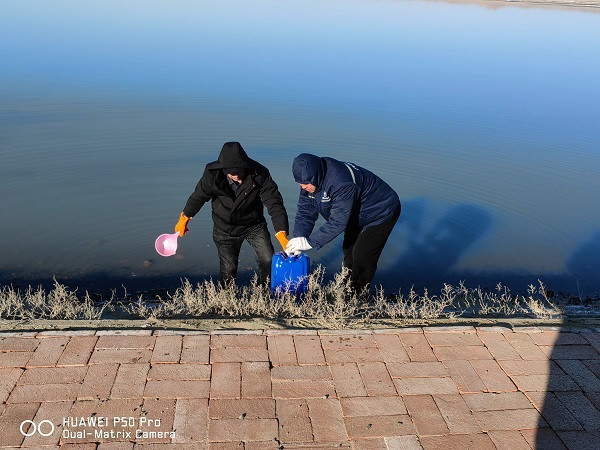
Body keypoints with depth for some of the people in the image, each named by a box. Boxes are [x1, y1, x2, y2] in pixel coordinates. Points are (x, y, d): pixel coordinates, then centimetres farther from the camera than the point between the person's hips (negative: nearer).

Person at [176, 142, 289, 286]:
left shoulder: (259, 174, -25)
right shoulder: (212, 174, -22)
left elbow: (274, 203, -26)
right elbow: (198, 196, -4)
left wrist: (282, 234, -36)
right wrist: (184, 219, 9)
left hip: (254, 225, 0)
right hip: (225, 228, 0)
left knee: (269, 262, -7)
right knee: (228, 269, 4)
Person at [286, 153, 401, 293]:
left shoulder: (341, 183, -42)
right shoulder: (310, 180, -14)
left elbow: (338, 222, -40)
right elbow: (305, 211, -10)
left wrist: (310, 242, -39)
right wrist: (298, 238, -24)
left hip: (383, 212, -9)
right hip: (357, 215, 9)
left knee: (362, 256, -10)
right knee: (348, 250, 17)